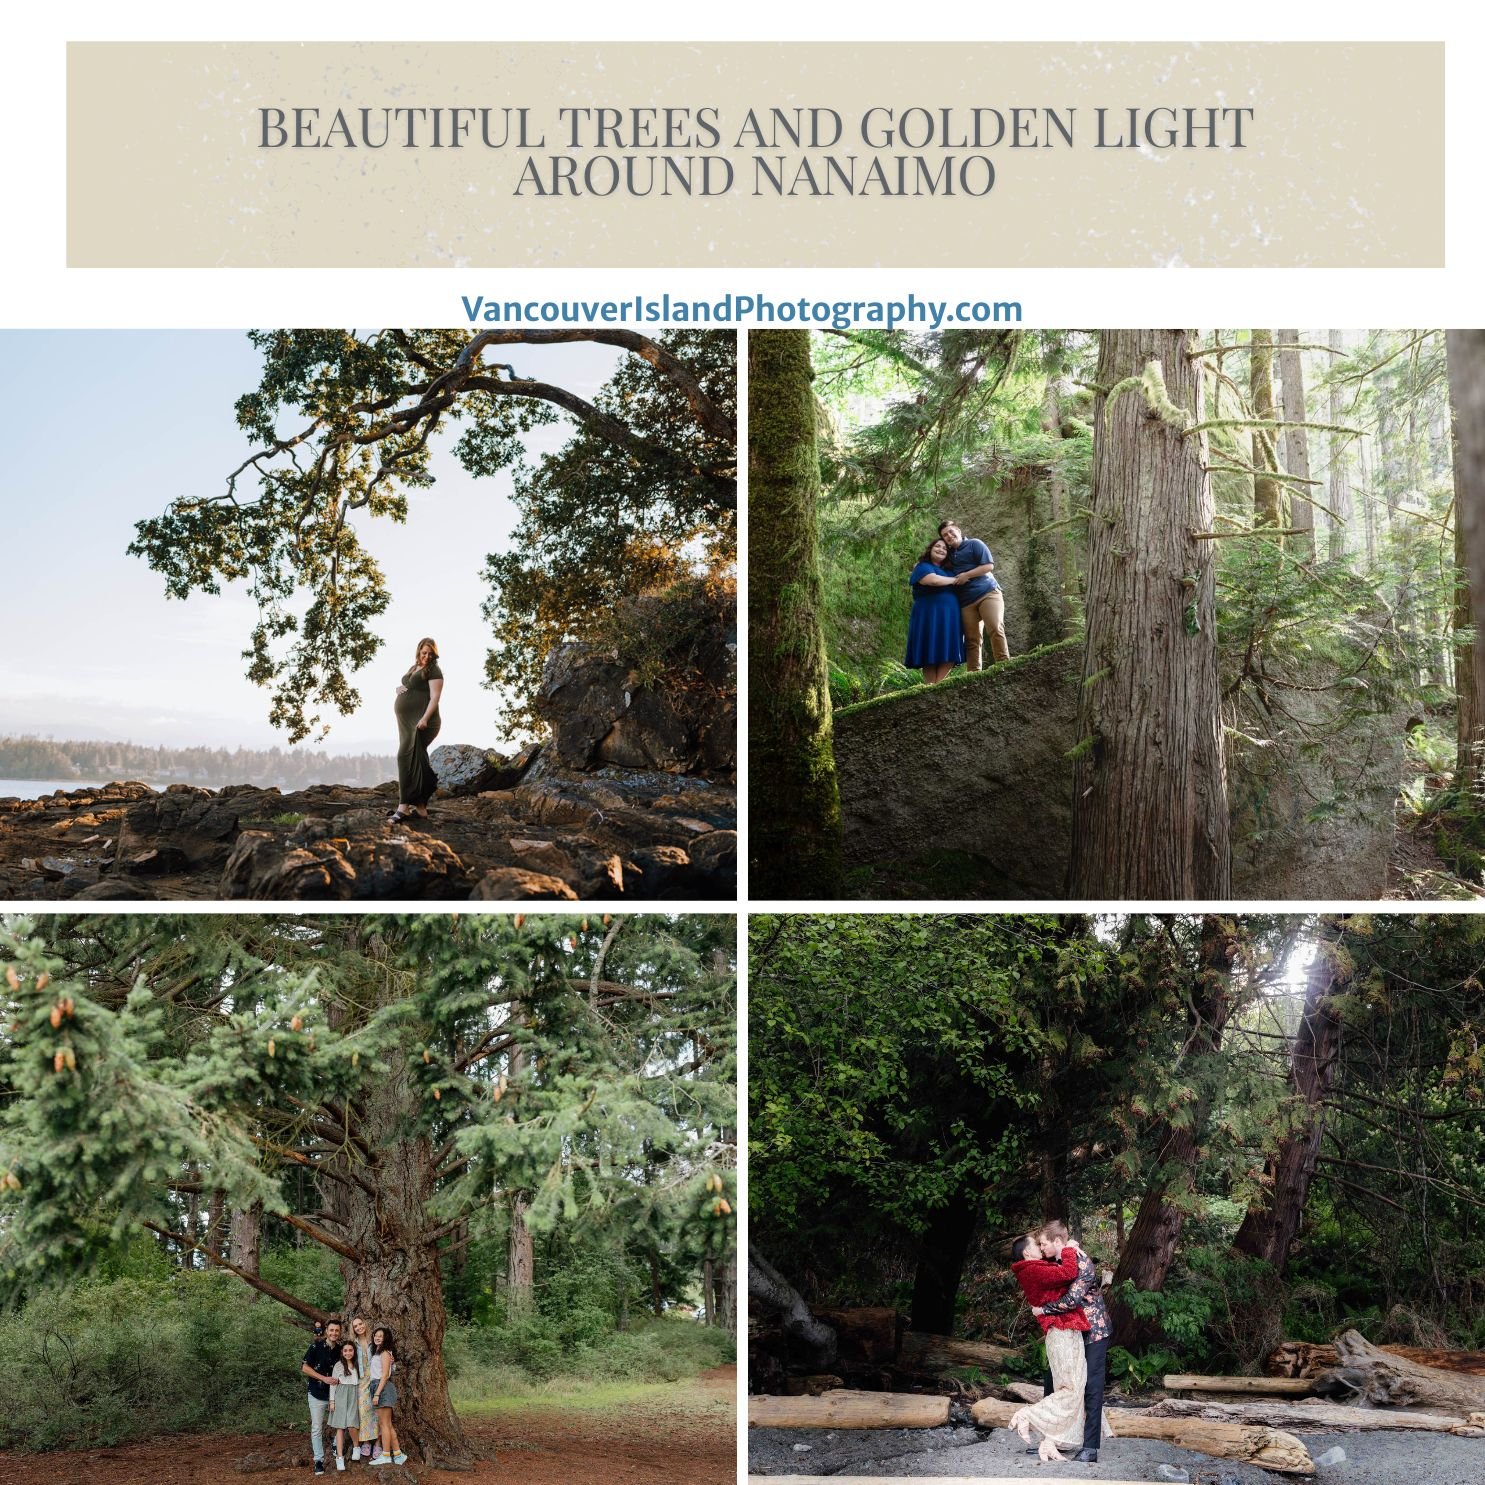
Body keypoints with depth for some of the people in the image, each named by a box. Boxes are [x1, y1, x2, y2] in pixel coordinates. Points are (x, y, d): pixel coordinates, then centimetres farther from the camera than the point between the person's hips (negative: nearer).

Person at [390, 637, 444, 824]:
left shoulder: (434, 671, -5)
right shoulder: (413, 668, 20)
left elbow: (434, 697, -15)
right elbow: (405, 688, 32)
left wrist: (425, 718, -28)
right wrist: (398, 689, 7)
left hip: (421, 722, -9)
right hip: (407, 722, 9)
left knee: (406, 756, -20)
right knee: (417, 762, 9)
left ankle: (404, 807, -25)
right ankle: (420, 808, 12)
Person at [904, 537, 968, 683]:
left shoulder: (948, 571, 24)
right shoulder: (923, 567, 2)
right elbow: (934, 580, -18)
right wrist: (955, 580, -4)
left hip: (950, 618, 7)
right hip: (930, 616, -7)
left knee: (948, 654, -5)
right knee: (931, 654, -11)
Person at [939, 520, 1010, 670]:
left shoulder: (974, 544, 4)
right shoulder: (948, 554, 22)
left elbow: (989, 566, -6)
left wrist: (966, 575, -10)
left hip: (987, 593, -5)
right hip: (966, 601, 5)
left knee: (996, 629, -20)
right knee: (971, 639, -2)